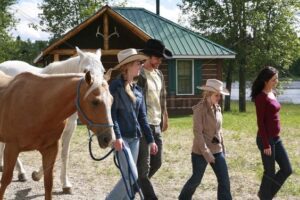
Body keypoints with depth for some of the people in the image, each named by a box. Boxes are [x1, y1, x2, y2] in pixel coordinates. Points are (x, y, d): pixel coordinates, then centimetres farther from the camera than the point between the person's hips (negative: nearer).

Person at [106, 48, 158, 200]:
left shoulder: (137, 89, 12)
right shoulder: (115, 86, -9)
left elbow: (142, 116, 14)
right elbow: (111, 114, -14)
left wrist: (150, 139, 11)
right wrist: (117, 136, -23)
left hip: (134, 137, 7)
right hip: (121, 137, -7)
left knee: (129, 176, 9)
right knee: (132, 176, -12)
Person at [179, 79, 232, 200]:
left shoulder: (217, 108, 7)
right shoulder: (199, 109, -15)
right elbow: (197, 132, -18)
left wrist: (222, 148, 13)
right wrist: (206, 152, -20)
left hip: (217, 150, 6)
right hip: (201, 152, -6)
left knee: (224, 180, 0)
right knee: (196, 179, 8)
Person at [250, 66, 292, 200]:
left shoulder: (272, 94, 11)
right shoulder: (261, 98, -16)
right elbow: (260, 122, -17)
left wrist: (273, 140, 18)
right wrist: (266, 144, -18)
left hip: (276, 138, 9)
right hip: (266, 139, -9)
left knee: (287, 170, 11)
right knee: (270, 172, 2)